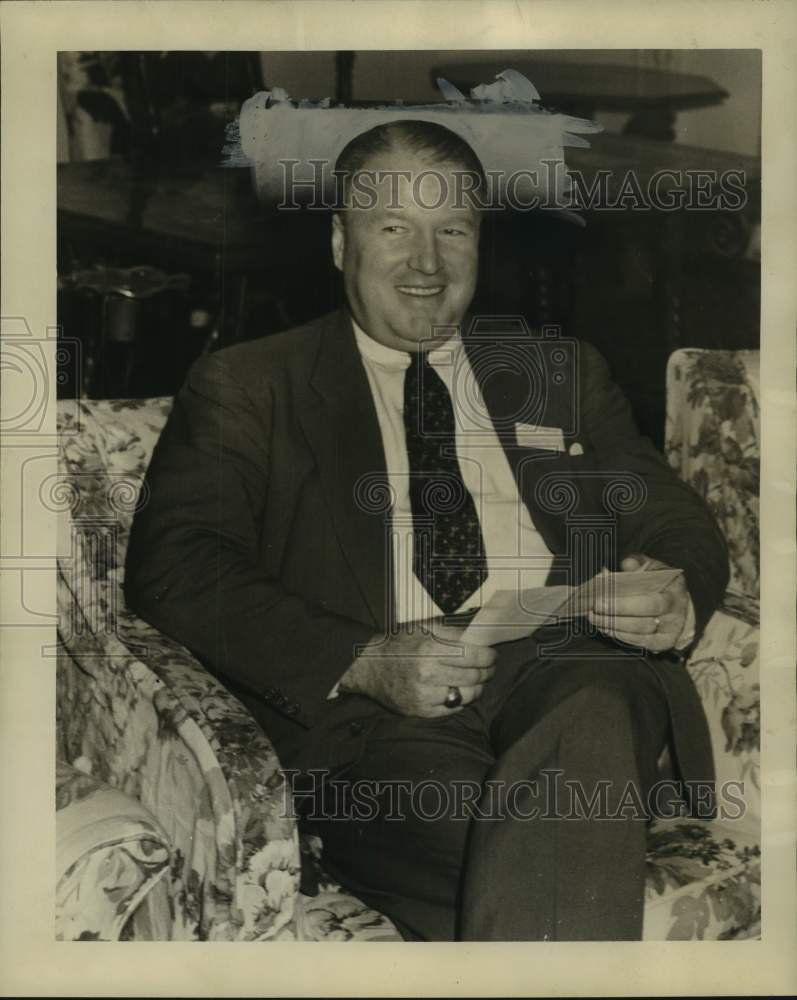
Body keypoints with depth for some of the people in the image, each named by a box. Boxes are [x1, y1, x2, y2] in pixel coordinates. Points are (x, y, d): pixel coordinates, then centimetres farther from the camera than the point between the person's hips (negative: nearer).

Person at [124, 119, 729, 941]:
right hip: (376, 717, -3)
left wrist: (672, 598, -6)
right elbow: (169, 570, 2)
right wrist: (365, 663, -14)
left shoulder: (563, 374, 26)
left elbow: (682, 530, 21)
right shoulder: (246, 386, 15)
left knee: (591, 727, -34)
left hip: (571, 667, 4)